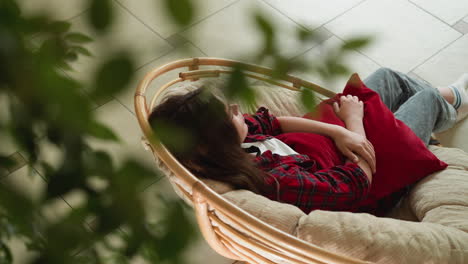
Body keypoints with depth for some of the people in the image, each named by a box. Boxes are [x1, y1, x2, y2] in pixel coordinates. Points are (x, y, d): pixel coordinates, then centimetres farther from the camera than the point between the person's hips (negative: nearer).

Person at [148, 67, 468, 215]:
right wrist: (354, 122, -20)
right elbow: (358, 182, -35)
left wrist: (337, 131, -22)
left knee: (389, 76, 17)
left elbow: (271, 122, -10)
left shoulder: (232, 142, -25)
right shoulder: (274, 184, -47)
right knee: (428, 98, 9)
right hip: (366, 172, -6)